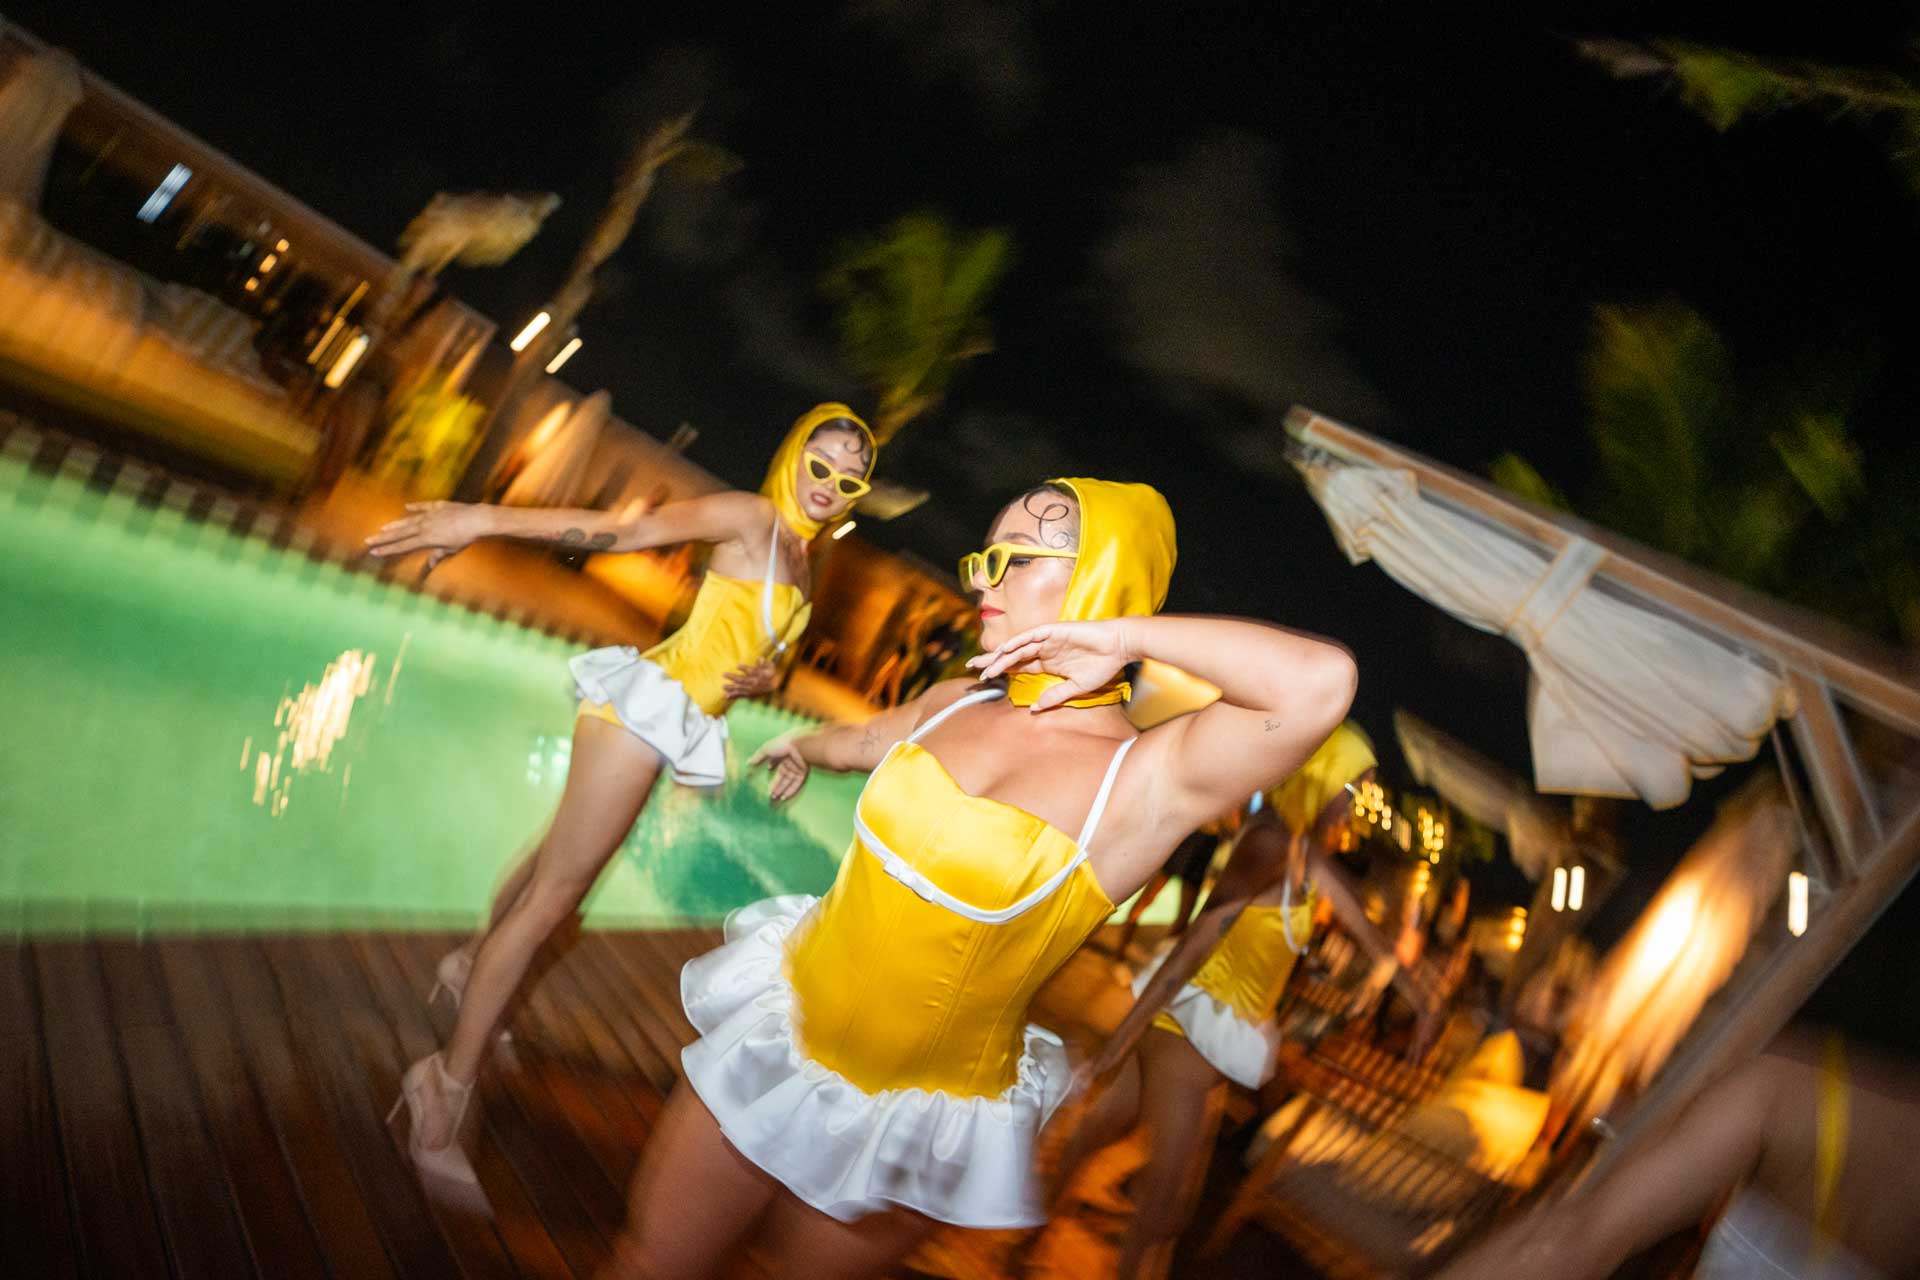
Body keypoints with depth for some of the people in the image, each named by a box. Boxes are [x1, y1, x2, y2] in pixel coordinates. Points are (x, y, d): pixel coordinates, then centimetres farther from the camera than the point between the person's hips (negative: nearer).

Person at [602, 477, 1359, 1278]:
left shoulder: (1151, 779, -22)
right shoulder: (953, 703, -2)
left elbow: (1322, 680, -40)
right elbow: (861, 740, 22)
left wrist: (1126, 634, -29)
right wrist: (801, 749, 43)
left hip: (917, 1118, -4)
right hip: (786, 1026, 5)